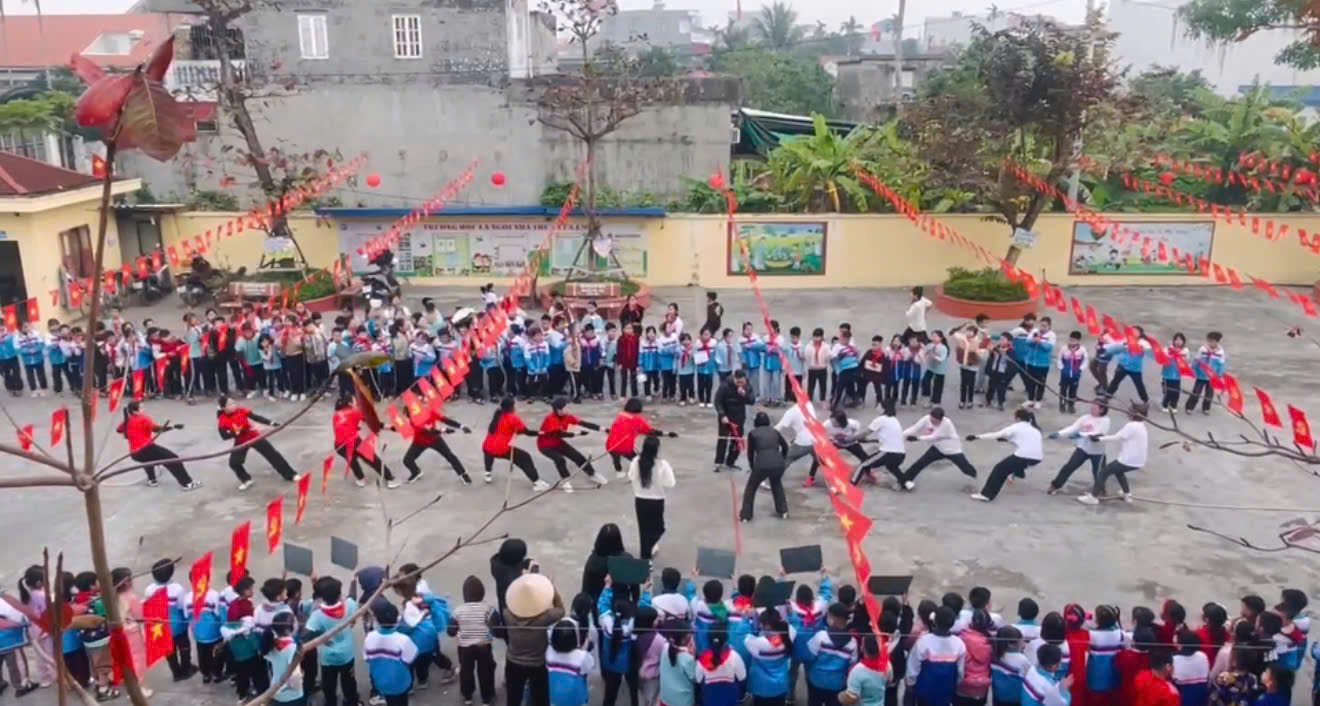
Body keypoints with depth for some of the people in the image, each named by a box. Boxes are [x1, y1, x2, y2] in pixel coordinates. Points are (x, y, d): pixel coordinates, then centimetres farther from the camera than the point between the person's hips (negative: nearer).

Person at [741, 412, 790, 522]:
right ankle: (783, 511, 34)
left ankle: (745, 515, 18)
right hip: (778, 464, 3)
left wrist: (752, 467, 33)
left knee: (751, 488, 21)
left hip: (762, 465, -3)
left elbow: (750, 452, 17)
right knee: (777, 485, 35)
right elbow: (785, 446, 33)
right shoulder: (774, 431, 22)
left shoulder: (753, 433, 13)